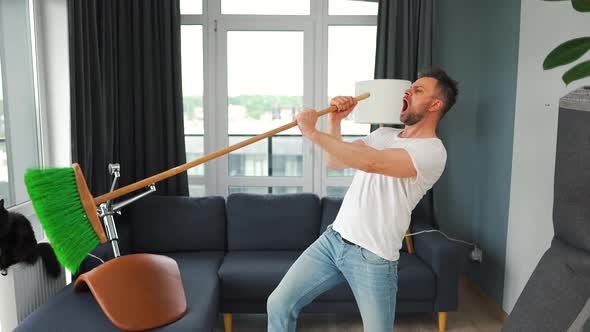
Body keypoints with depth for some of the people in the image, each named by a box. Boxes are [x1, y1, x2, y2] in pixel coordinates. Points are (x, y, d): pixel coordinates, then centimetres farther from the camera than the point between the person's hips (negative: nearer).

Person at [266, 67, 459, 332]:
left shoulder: (432, 151, -13)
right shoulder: (383, 134, 13)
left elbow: (370, 162, -28)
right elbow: (335, 162, 16)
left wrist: (312, 132, -23)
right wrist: (335, 121, 1)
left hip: (373, 258, -6)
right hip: (333, 238, 6)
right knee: (278, 305, 2)